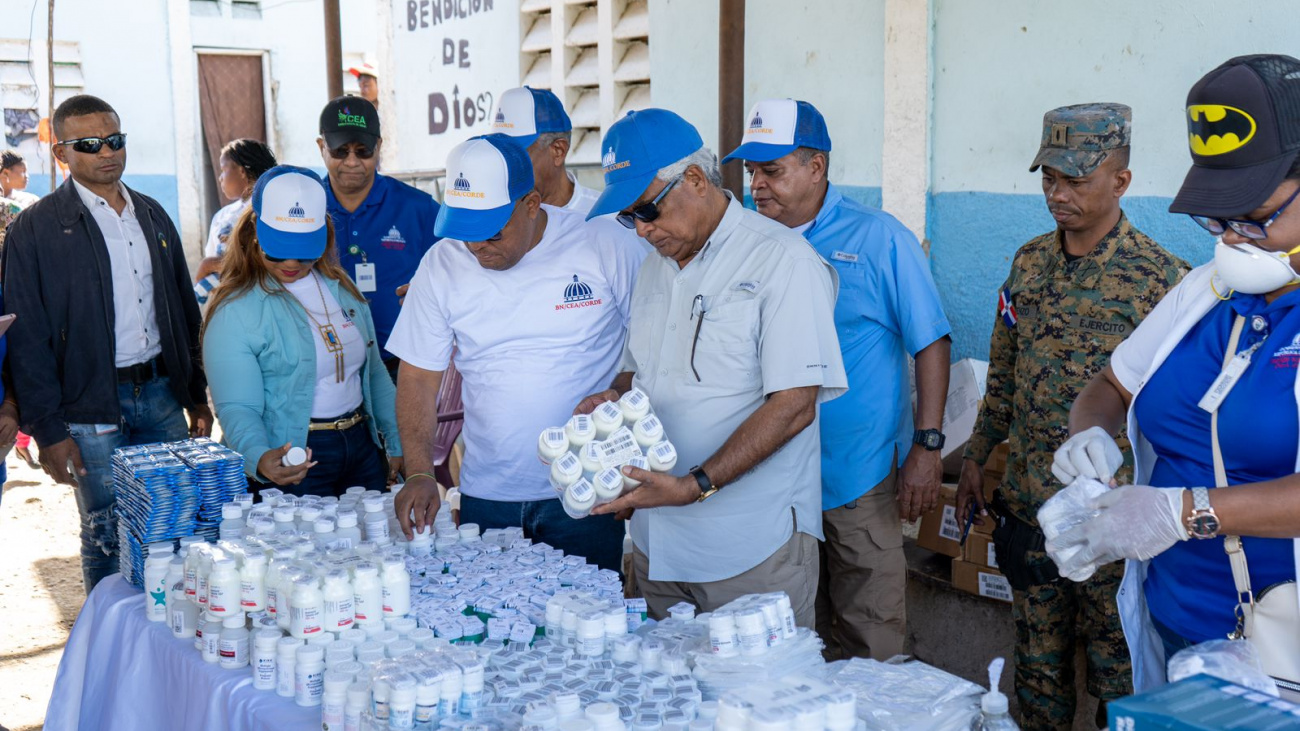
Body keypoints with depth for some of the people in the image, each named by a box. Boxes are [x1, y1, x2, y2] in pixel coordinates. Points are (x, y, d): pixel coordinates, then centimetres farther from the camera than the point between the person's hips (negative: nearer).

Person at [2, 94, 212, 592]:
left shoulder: (152, 216, 12)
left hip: (162, 392, 5)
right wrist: (47, 428, -11)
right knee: (108, 537, 3)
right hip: (92, 406, -5)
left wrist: (198, 396, 14)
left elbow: (185, 310, 17)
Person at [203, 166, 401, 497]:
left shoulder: (341, 288, 9)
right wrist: (259, 458, -36)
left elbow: (375, 373, 16)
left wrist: (397, 443, 10)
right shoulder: (234, 311, -11)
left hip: (362, 445, 6)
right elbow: (237, 407, -16)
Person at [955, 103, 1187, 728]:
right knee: (1037, 666, 18)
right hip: (1027, 508, 5)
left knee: (1119, 675, 8)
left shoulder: (1159, 278, -12)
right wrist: (975, 457, 15)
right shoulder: (1030, 262, 5)